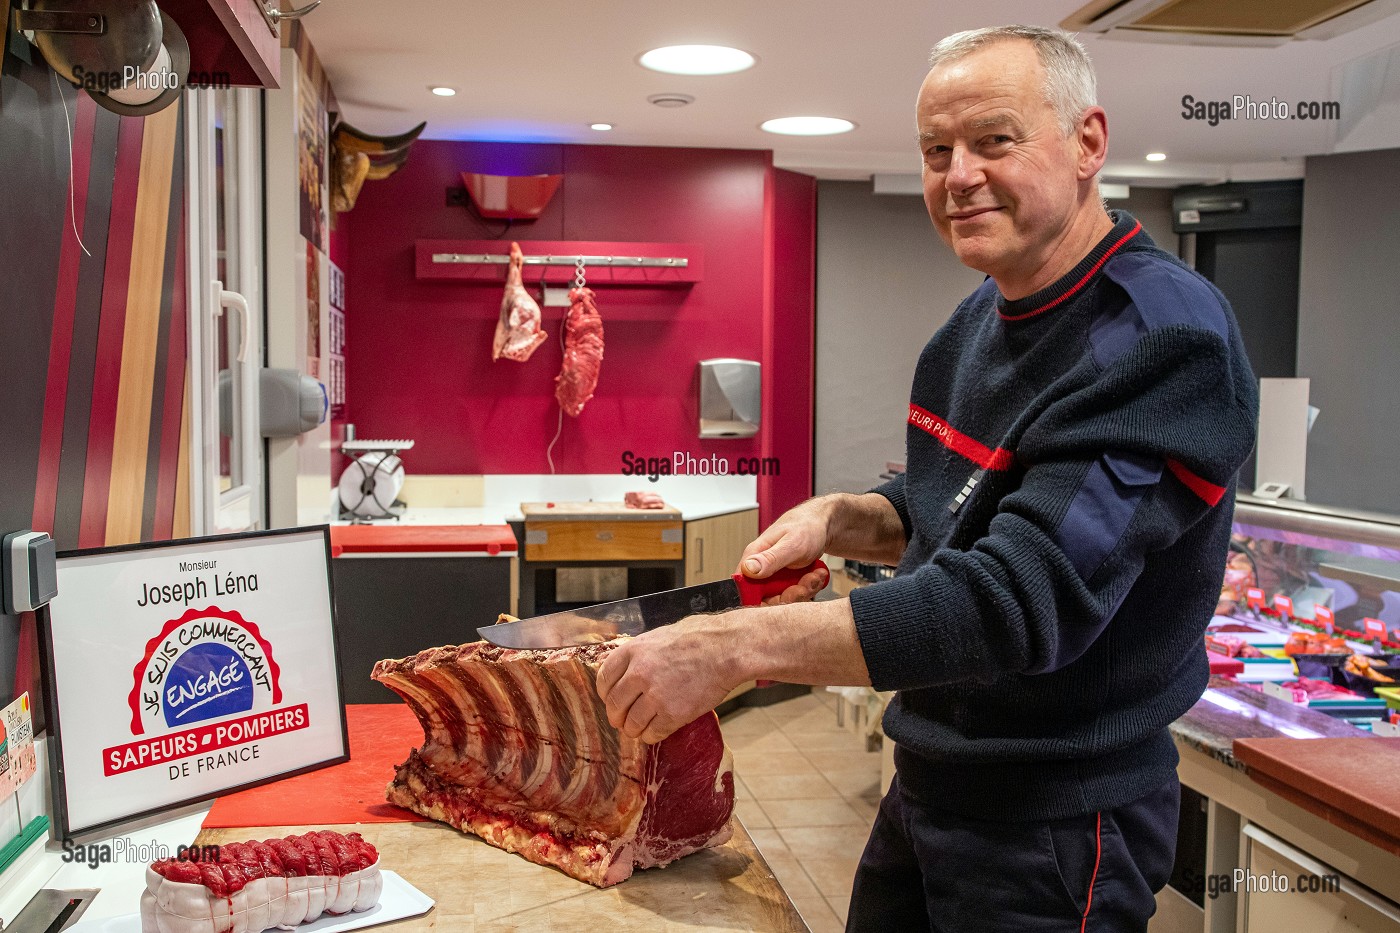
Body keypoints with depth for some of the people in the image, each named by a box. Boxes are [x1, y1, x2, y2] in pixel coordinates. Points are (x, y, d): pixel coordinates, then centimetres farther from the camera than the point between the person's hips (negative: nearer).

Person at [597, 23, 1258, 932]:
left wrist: (735, 644, -37)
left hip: (1058, 823, -7)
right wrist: (840, 519, -6)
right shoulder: (984, 315, 4)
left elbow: (1025, 597, -33)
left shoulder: (1163, 337, -23)